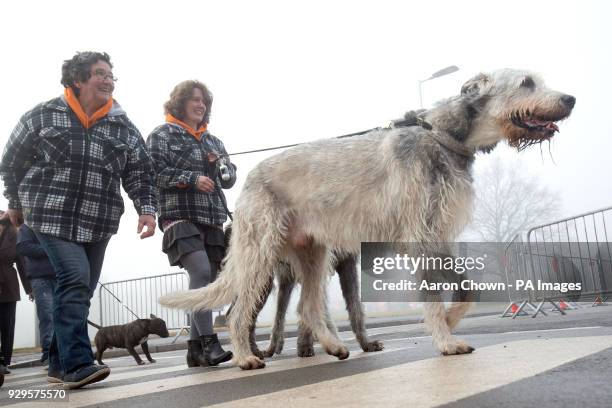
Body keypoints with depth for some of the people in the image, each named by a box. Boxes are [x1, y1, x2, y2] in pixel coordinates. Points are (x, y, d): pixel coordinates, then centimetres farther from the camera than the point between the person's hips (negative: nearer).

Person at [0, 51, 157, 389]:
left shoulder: (124, 127, 8)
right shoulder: (44, 115, 1)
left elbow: (140, 172, 7)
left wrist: (146, 208, -8)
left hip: (99, 223, 4)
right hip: (52, 217, -4)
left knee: (80, 291, 8)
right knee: (75, 280, -19)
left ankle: (59, 363, 22)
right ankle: (76, 365, -15)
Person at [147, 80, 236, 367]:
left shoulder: (213, 141, 23)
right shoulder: (162, 135, 6)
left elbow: (230, 179, 23)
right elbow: (155, 171, -8)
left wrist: (220, 164, 2)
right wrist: (193, 178, -16)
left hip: (212, 220, 6)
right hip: (180, 216, -6)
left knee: (207, 281, 2)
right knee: (201, 271, -23)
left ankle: (195, 348, 10)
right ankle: (208, 342, -20)